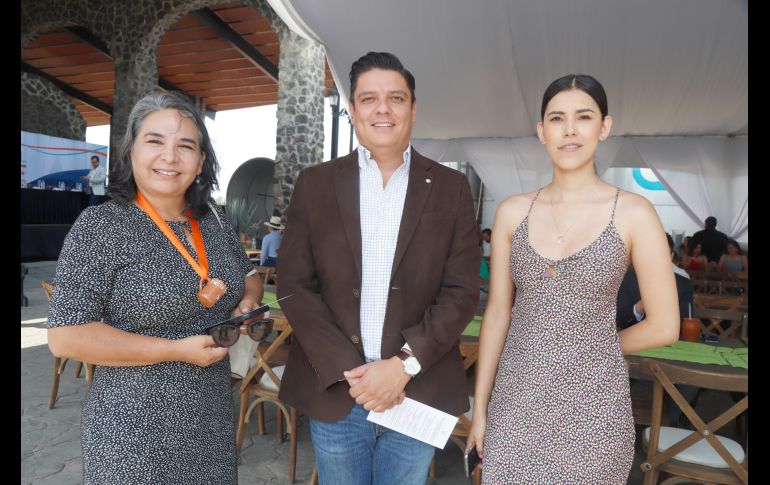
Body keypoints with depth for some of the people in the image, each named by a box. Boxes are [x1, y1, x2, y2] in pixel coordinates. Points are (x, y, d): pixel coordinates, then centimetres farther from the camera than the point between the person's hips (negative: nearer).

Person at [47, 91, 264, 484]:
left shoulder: (214, 219, 1)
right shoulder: (99, 226, -14)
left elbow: (249, 276, 15)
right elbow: (65, 336, -16)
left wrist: (248, 303, -7)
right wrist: (176, 351, -20)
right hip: (135, 426, -5)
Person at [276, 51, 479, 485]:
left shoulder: (451, 188, 0)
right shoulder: (315, 183, 1)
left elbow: (462, 291, -4)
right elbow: (294, 283, -3)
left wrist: (405, 364, -14)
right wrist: (347, 370, -12)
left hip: (418, 392, 0)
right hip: (332, 391, 1)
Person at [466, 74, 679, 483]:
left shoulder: (633, 213, -7)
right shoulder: (512, 211, 0)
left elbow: (663, 326, -3)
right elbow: (497, 312, 2)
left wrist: (593, 348, 6)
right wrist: (480, 407, 3)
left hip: (592, 400, -2)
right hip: (516, 397, 2)